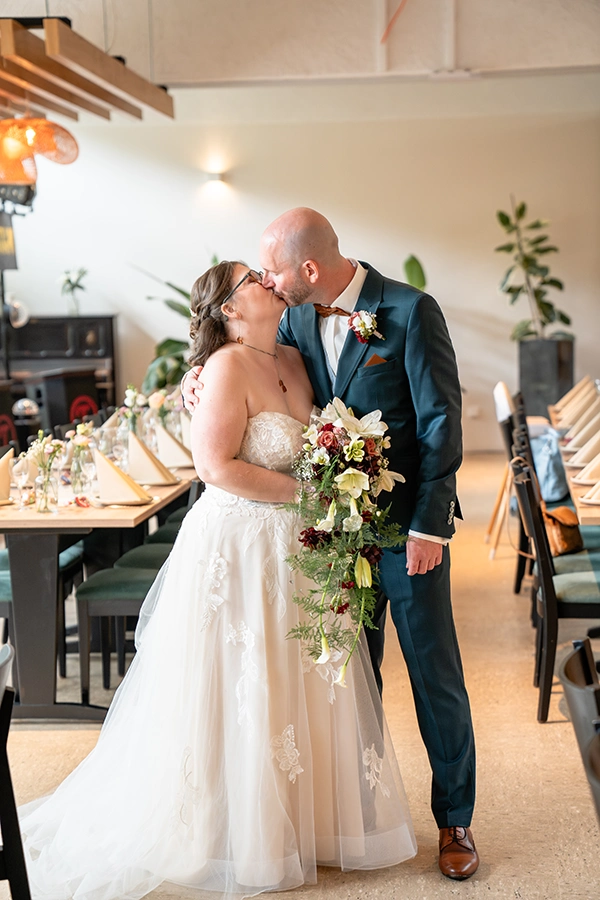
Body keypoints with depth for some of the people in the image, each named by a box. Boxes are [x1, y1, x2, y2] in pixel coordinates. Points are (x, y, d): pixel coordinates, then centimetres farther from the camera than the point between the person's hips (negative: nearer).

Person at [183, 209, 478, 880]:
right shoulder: (298, 318, 2)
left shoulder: (410, 311, -15)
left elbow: (441, 422, -14)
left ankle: (454, 819, 19)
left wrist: (427, 526, -16)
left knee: (435, 675, 4)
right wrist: (204, 371, -4)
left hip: (407, 527, -5)